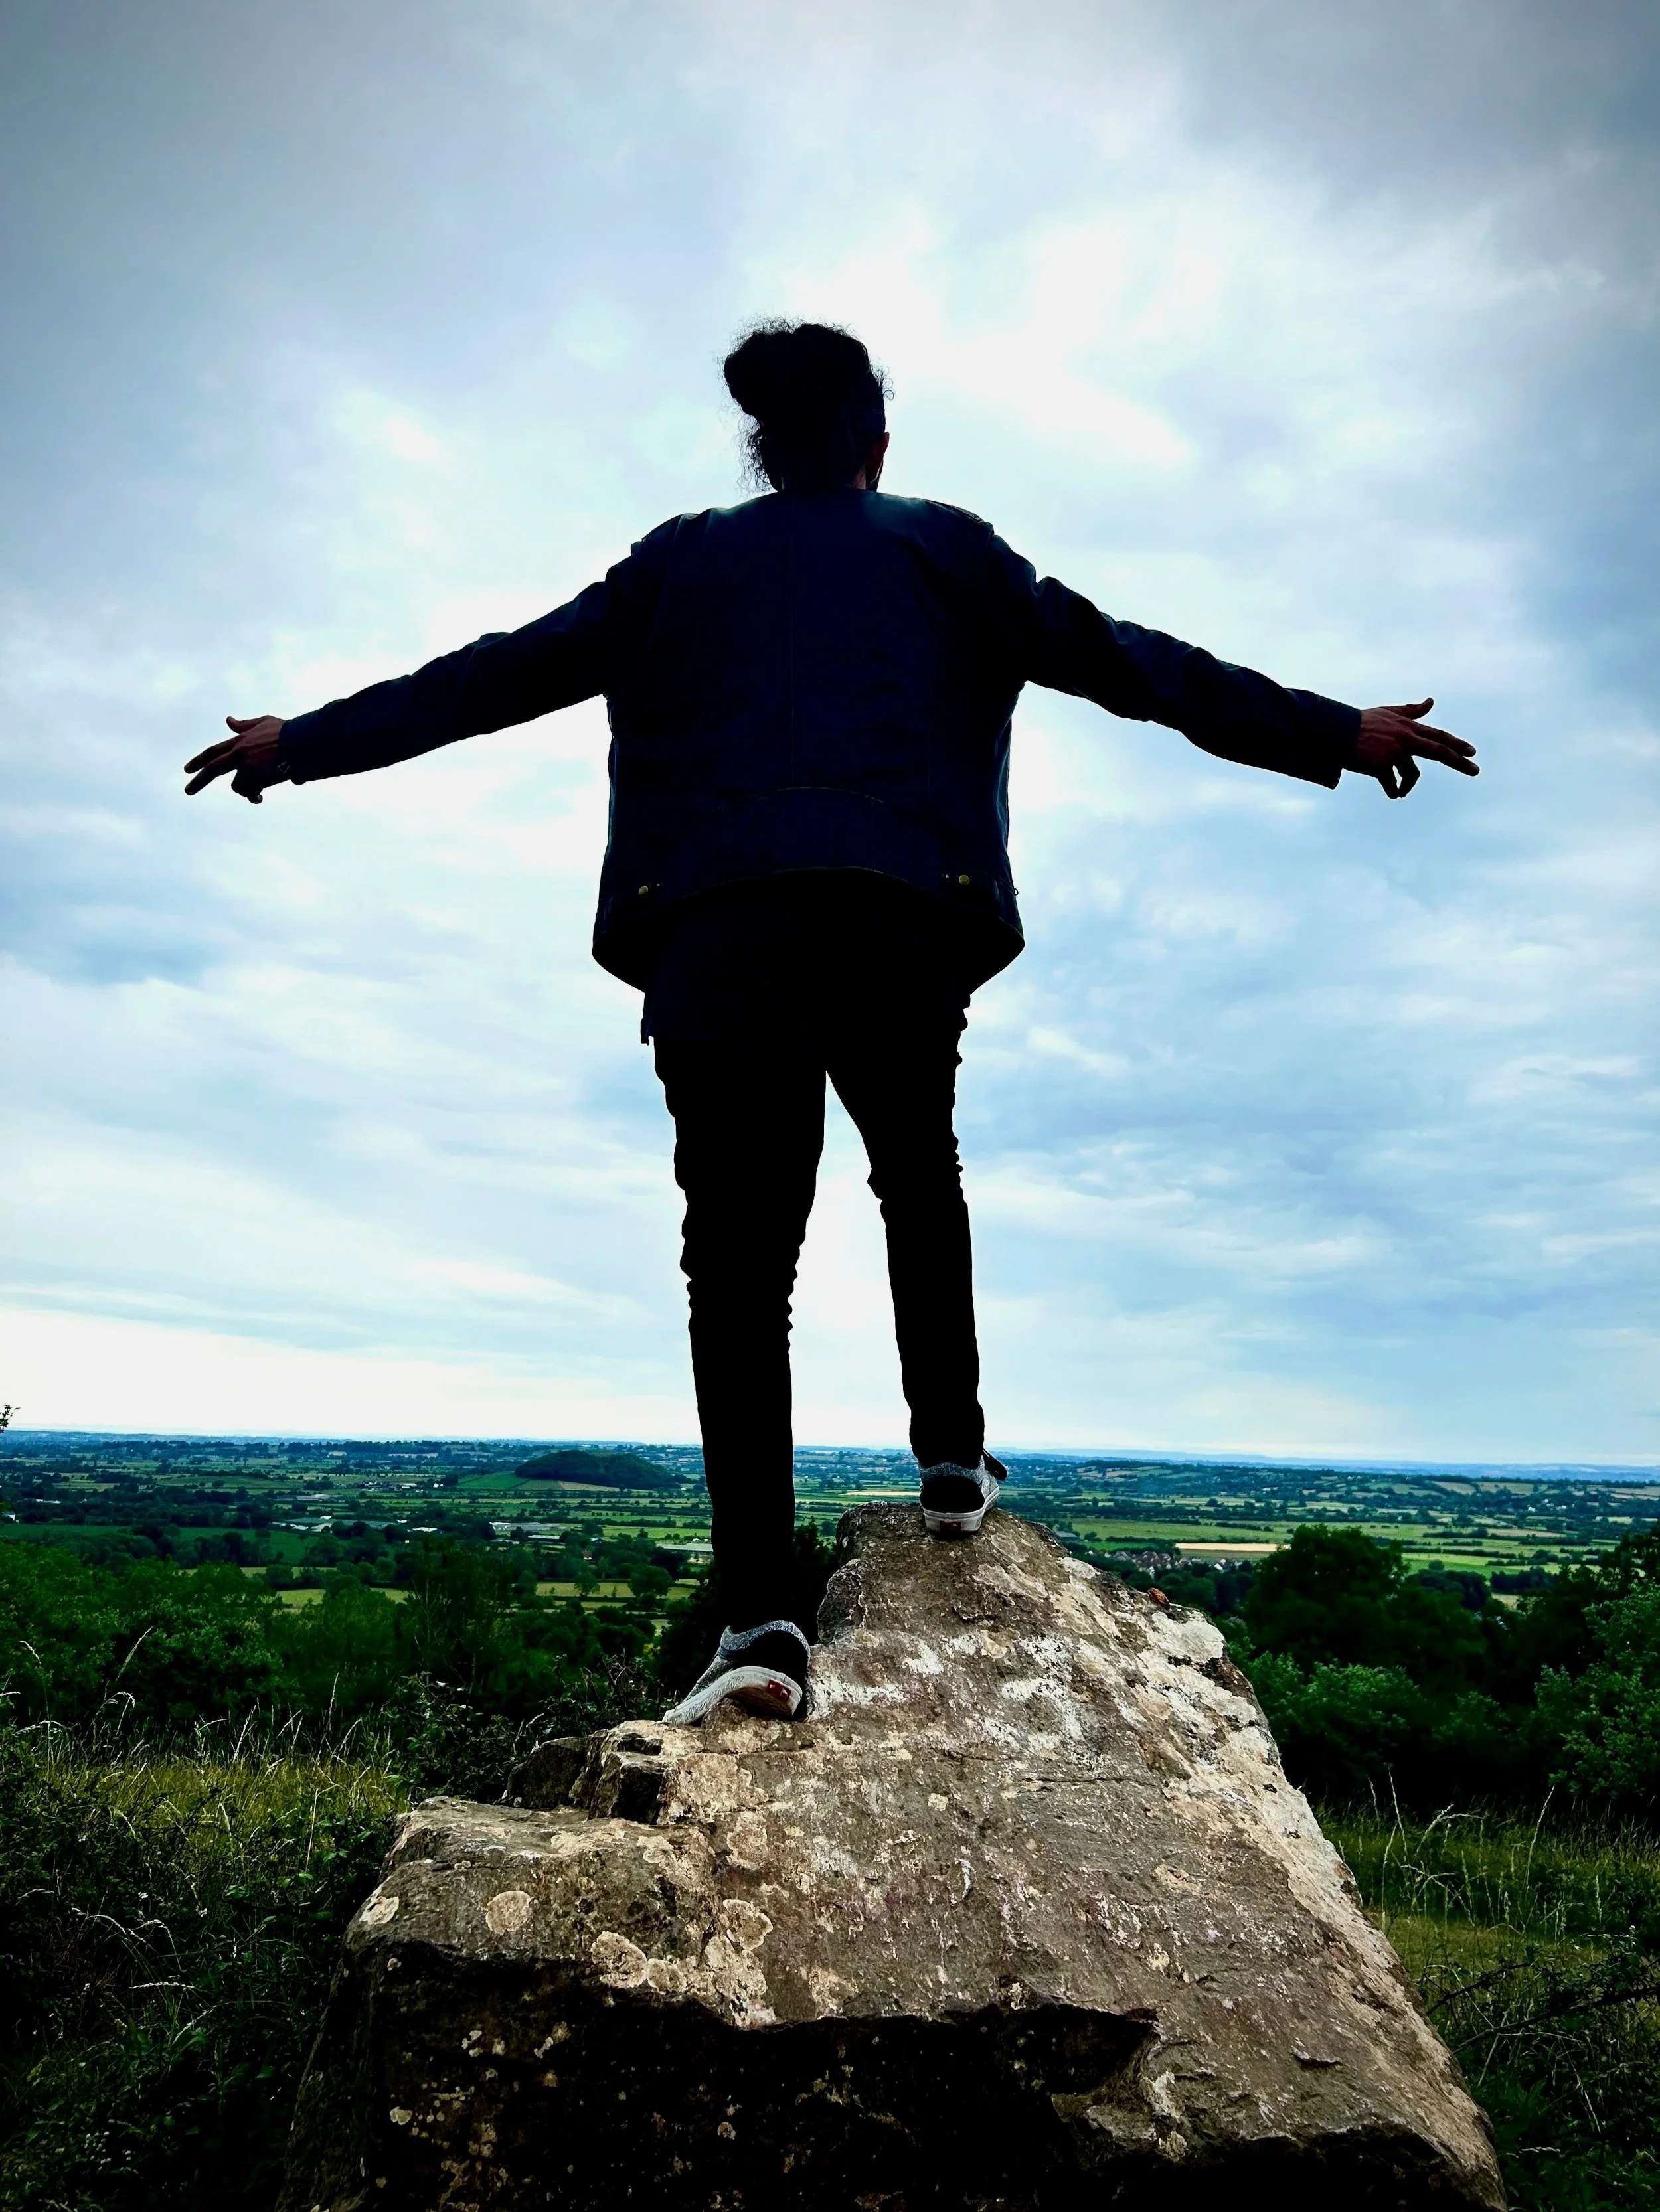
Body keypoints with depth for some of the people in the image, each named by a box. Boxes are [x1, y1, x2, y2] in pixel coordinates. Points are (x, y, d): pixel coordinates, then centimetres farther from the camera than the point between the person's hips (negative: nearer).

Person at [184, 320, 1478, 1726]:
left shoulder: (681, 562, 22)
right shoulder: (945, 550, 20)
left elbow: (501, 673, 21)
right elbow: (1123, 661, 16)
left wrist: (303, 743, 32)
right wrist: (1336, 735, 22)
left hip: (714, 928, 0)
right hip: (901, 918, 0)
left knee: (740, 1261, -1)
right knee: (920, 1179, 25)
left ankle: (759, 1616, -9)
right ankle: (953, 1454, 21)